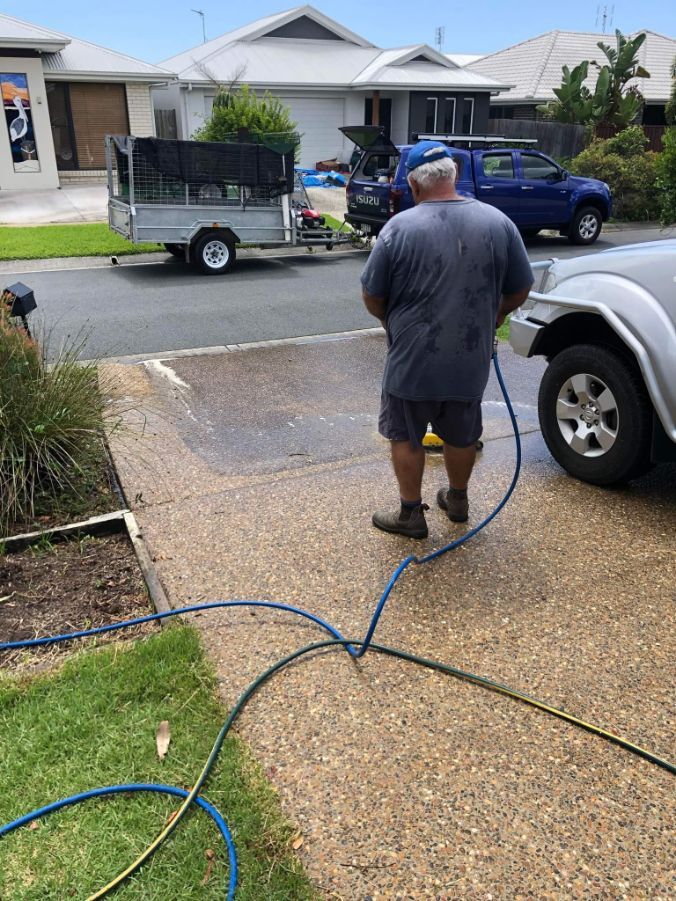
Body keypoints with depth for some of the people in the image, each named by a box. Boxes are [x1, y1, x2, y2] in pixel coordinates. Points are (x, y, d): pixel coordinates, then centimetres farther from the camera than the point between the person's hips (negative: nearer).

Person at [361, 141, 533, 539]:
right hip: (471, 359, 3)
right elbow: (520, 290, 3)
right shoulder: (498, 222, -4)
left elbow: (372, 297, -5)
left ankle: (411, 514, 23)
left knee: (406, 437, 14)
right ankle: (457, 500, 39)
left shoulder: (399, 227, -12)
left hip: (413, 360, -3)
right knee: (461, 435, 21)